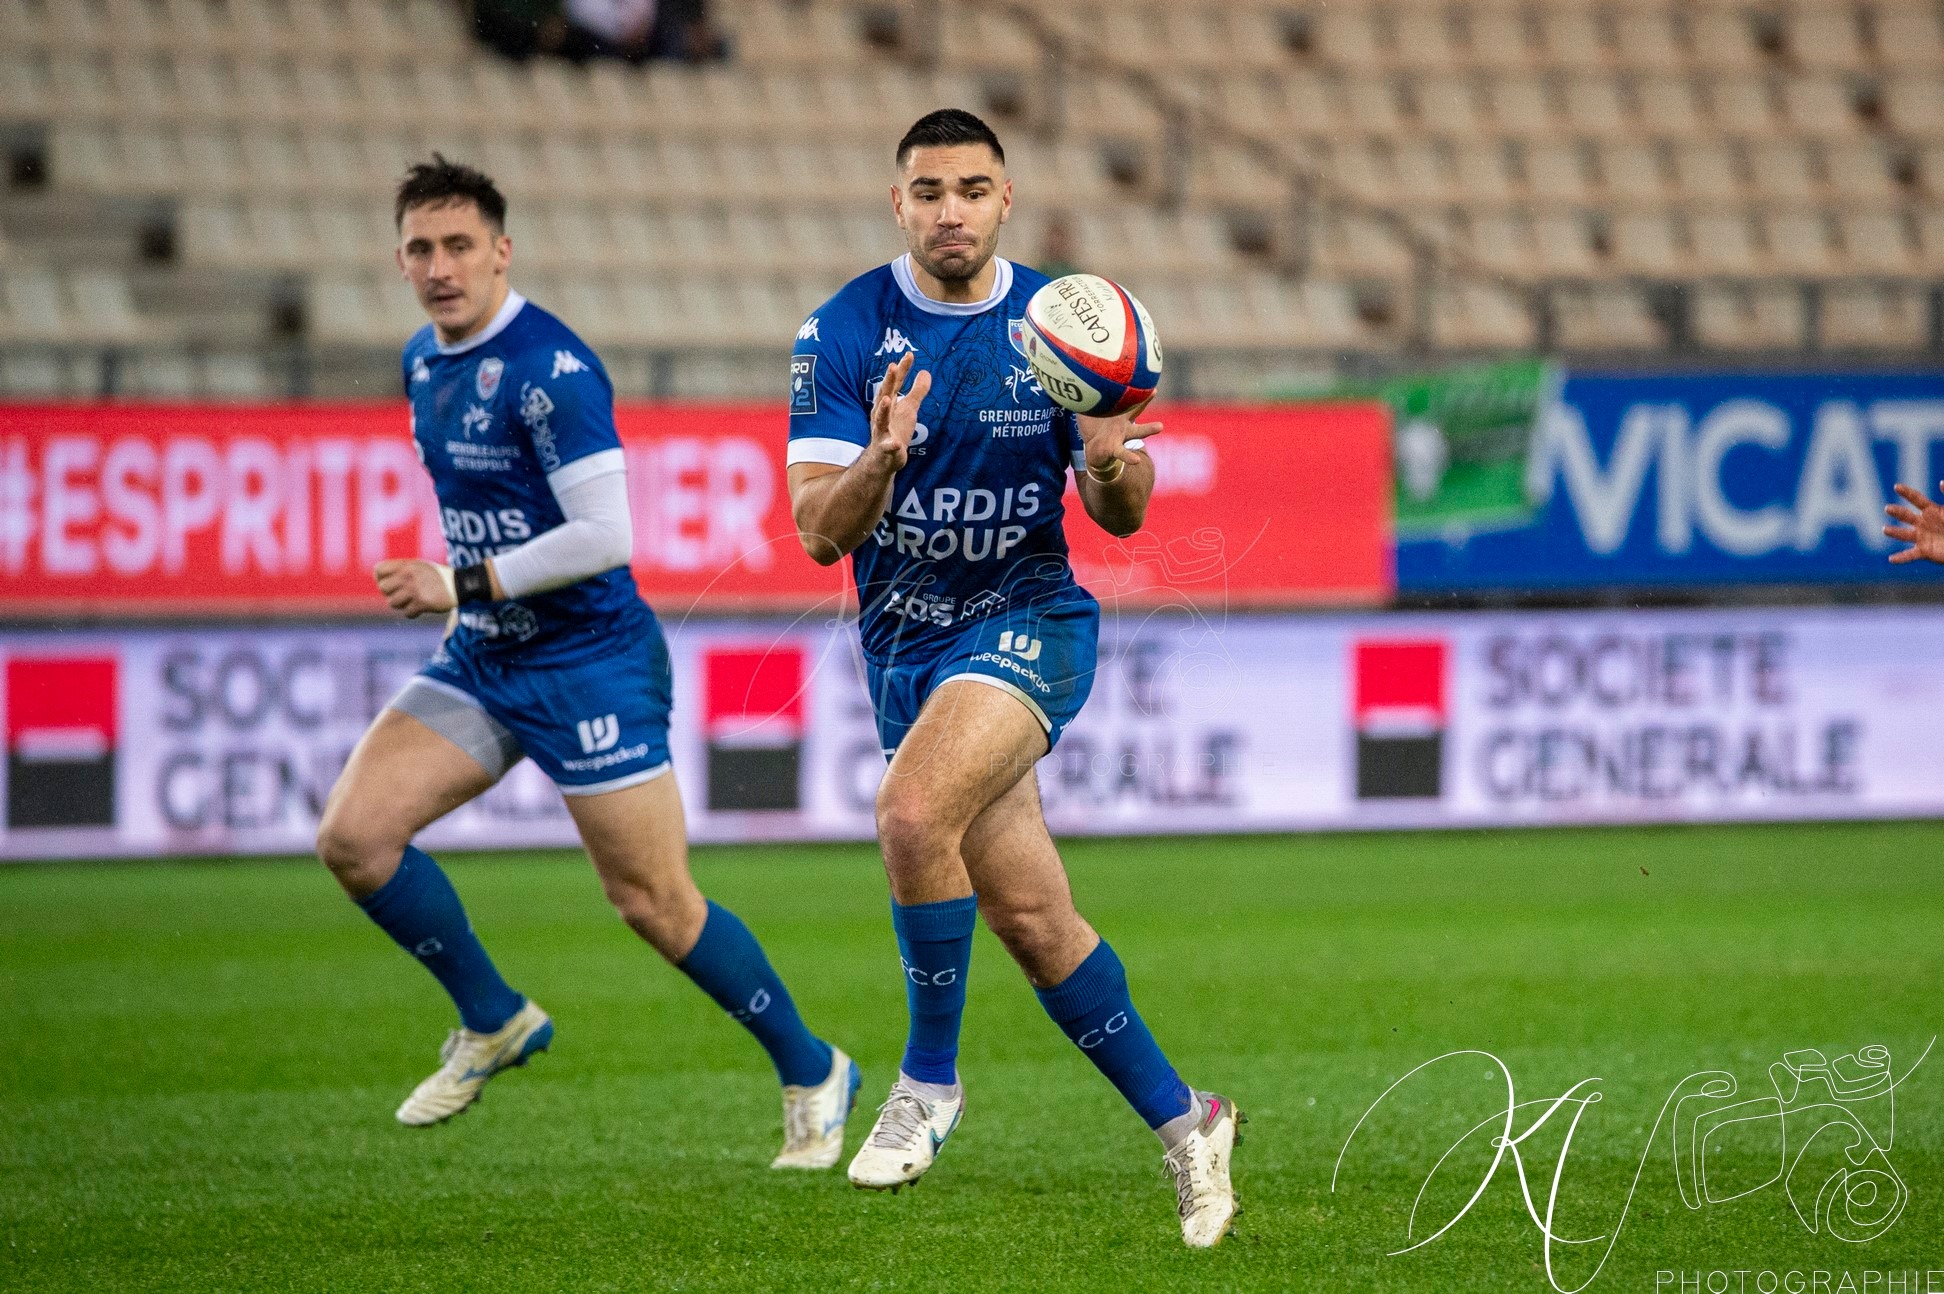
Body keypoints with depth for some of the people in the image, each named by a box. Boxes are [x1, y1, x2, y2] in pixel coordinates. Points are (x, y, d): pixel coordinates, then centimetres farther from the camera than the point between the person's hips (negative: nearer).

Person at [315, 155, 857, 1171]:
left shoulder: (549, 369, -19)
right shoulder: (425, 362, 8)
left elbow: (604, 535, -25)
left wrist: (462, 586, -22)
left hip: (588, 663, -8)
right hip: (479, 662, 8)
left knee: (655, 903, -4)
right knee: (352, 836, -7)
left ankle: (811, 1074, 15)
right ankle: (493, 1022, 12)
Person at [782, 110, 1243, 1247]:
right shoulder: (845, 332, -6)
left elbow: (1123, 517, 2)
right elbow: (821, 532, -10)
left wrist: (1112, 464, -21)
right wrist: (882, 458, -30)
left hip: (1029, 621, -2)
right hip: (905, 643, 2)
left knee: (914, 812, -30)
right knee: (1034, 925, 4)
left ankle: (931, 1078, -13)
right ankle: (1181, 1120, 22)